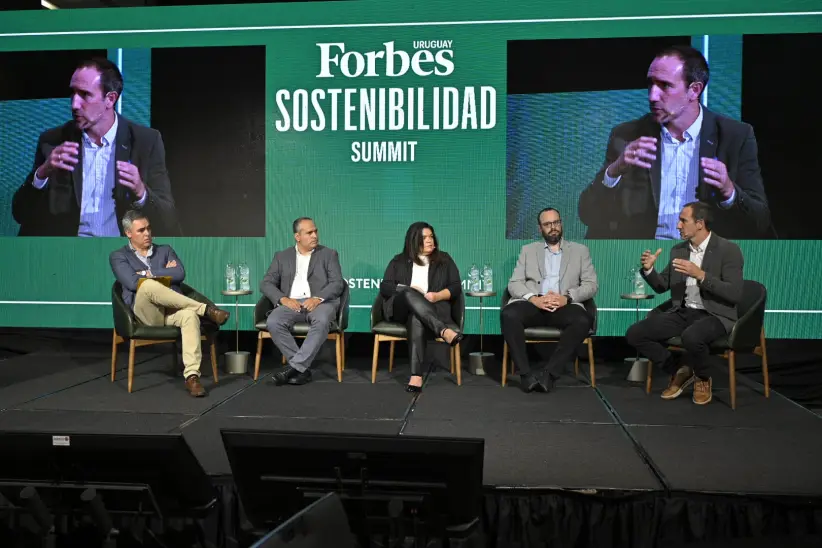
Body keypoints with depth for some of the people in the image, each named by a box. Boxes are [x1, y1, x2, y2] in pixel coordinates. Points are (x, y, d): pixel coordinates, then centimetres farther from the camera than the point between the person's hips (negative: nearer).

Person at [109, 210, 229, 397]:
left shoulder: (165, 250, 22)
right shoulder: (118, 256, 13)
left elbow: (180, 274, 2)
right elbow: (133, 282, -7)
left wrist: (149, 273, 1)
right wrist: (164, 273, 2)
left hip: (171, 311, 2)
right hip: (144, 313, -2)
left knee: (190, 314, -35)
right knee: (148, 285, -36)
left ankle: (192, 375, -42)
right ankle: (205, 309, -25)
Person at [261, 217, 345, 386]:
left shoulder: (329, 254, 13)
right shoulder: (282, 256, 18)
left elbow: (337, 283, 1)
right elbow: (266, 283, 9)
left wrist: (317, 298, -18)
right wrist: (283, 299, -11)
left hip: (320, 302, -2)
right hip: (291, 303, 2)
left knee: (322, 321, -37)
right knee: (273, 322, -30)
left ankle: (294, 366, -31)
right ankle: (303, 368, -22)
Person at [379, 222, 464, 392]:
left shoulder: (444, 259, 19)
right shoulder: (399, 261, 20)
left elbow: (456, 286, 9)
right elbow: (384, 287, 9)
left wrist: (437, 296, -11)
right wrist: (407, 289, -10)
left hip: (433, 308, -1)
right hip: (400, 308, 1)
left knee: (417, 318, -40)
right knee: (409, 294, -38)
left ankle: (416, 375, -51)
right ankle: (444, 331, -54)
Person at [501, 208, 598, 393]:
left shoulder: (580, 251, 18)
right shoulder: (528, 250, 18)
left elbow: (591, 285, 7)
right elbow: (514, 283, 7)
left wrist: (567, 298, -12)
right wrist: (534, 298, -14)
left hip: (565, 305, 0)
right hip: (533, 304, 0)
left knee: (583, 321, -34)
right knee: (508, 314, -32)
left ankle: (549, 373, -30)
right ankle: (526, 373, -26)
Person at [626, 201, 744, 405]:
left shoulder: (728, 250, -10)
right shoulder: (678, 250, 7)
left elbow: (734, 294, -18)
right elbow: (661, 286, 13)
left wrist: (700, 275, -27)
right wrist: (649, 269, -8)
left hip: (714, 315, -6)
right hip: (683, 312, 6)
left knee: (691, 337, -39)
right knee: (634, 334, -12)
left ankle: (703, 378, -4)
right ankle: (680, 371, 8)